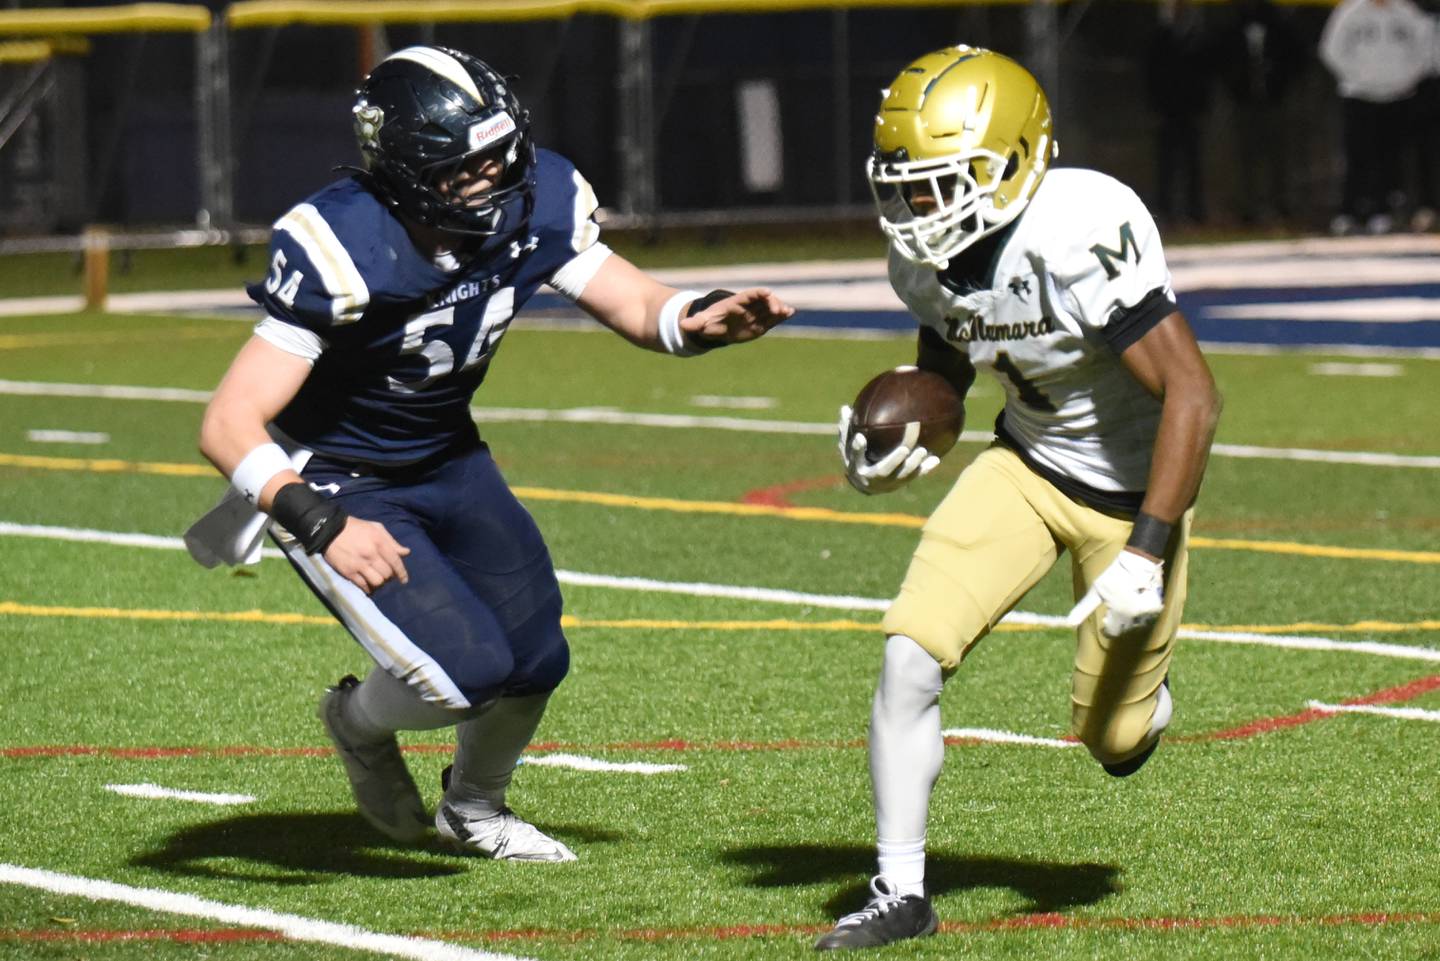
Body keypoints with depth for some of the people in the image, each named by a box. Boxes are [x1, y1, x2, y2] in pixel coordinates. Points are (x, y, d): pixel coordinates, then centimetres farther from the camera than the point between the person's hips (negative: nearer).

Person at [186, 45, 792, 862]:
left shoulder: (537, 203, -18)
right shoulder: (344, 251, -35)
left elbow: (631, 303, -3)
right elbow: (230, 426, -35)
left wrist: (700, 319, -27)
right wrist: (327, 528, -47)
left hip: (448, 462, 6)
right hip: (337, 484, -6)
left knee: (536, 664, 8)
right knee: (467, 672, -18)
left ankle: (475, 808, 40)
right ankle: (362, 722, 18)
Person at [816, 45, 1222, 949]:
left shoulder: (1080, 237, -34)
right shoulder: (929, 257, -11)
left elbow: (1193, 393, -32)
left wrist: (1146, 550, -33)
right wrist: (895, 449, -12)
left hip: (1132, 487, -5)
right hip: (1028, 465, 5)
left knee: (1112, 738, 5)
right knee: (910, 653, -15)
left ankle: (1142, 693, 45)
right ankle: (901, 891, -1)